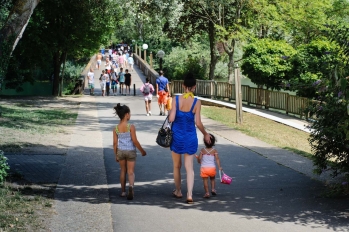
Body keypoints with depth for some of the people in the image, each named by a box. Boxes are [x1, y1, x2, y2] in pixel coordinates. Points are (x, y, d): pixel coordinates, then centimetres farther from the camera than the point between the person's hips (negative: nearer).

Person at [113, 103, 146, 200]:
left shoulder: (116, 128, -3)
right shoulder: (131, 127, -15)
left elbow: (115, 143, -1)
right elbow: (135, 141, -14)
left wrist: (116, 155, 10)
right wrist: (142, 151, -2)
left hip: (120, 151, 3)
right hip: (130, 151, -3)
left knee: (123, 171, 19)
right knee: (131, 172, 2)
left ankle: (123, 191, 24)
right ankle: (131, 186, -25)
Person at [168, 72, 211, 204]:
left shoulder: (176, 99, -10)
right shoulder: (197, 102, -10)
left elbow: (171, 118, -13)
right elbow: (198, 123, -9)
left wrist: (169, 114, 10)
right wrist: (205, 134, 7)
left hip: (177, 136, 1)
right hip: (190, 137, 0)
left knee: (177, 166, 18)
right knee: (189, 167, 4)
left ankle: (178, 191, 32)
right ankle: (189, 195, -8)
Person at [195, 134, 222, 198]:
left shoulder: (203, 150, -1)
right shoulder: (214, 151, 0)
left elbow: (199, 158, -3)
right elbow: (217, 158, -8)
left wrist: (199, 162, 19)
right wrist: (219, 167, -8)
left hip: (204, 168, -2)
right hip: (212, 168, 2)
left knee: (205, 181, 0)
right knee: (212, 179, 25)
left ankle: (207, 192, -6)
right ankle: (213, 189, 14)